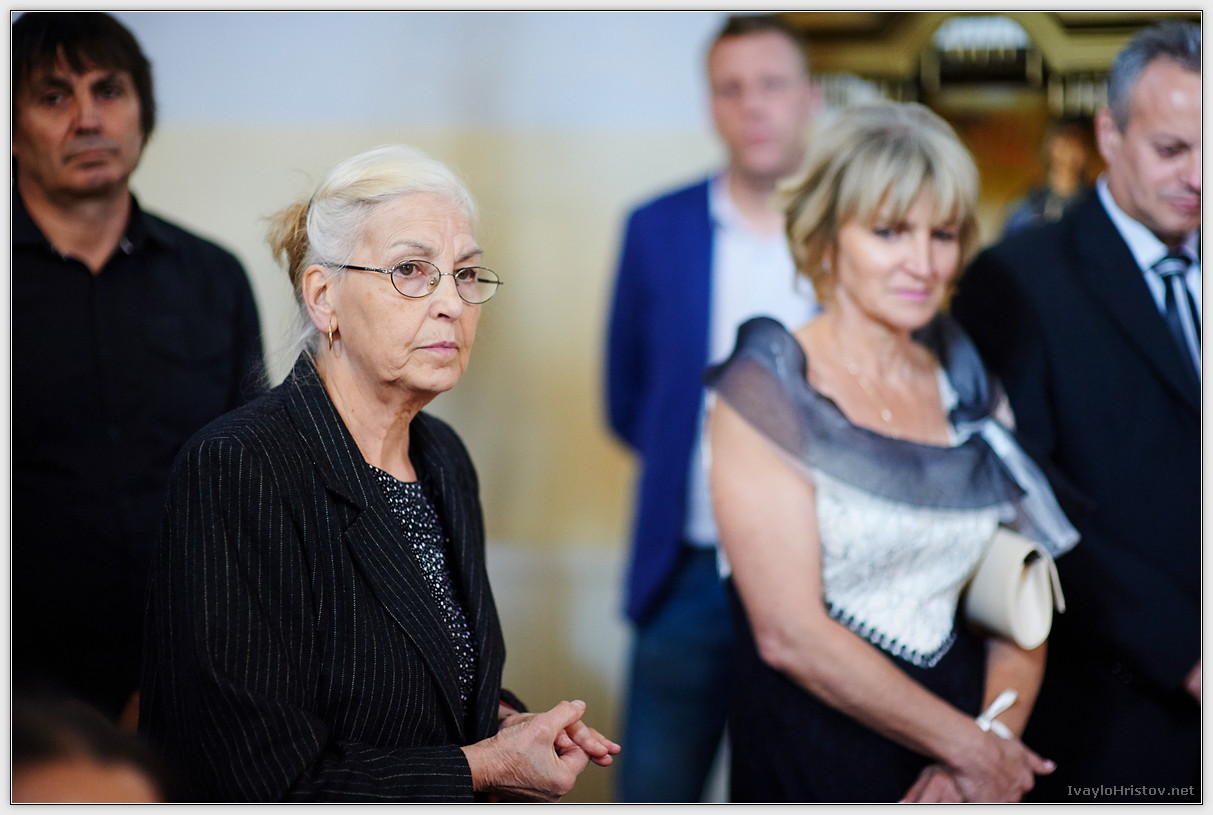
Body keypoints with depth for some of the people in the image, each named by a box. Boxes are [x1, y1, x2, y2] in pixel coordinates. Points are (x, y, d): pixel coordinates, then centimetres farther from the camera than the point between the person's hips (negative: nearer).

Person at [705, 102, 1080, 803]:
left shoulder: (969, 389, 6)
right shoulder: (765, 392, -10)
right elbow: (790, 634, -16)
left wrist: (997, 743, -13)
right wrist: (971, 747, -11)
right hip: (812, 762, -5)